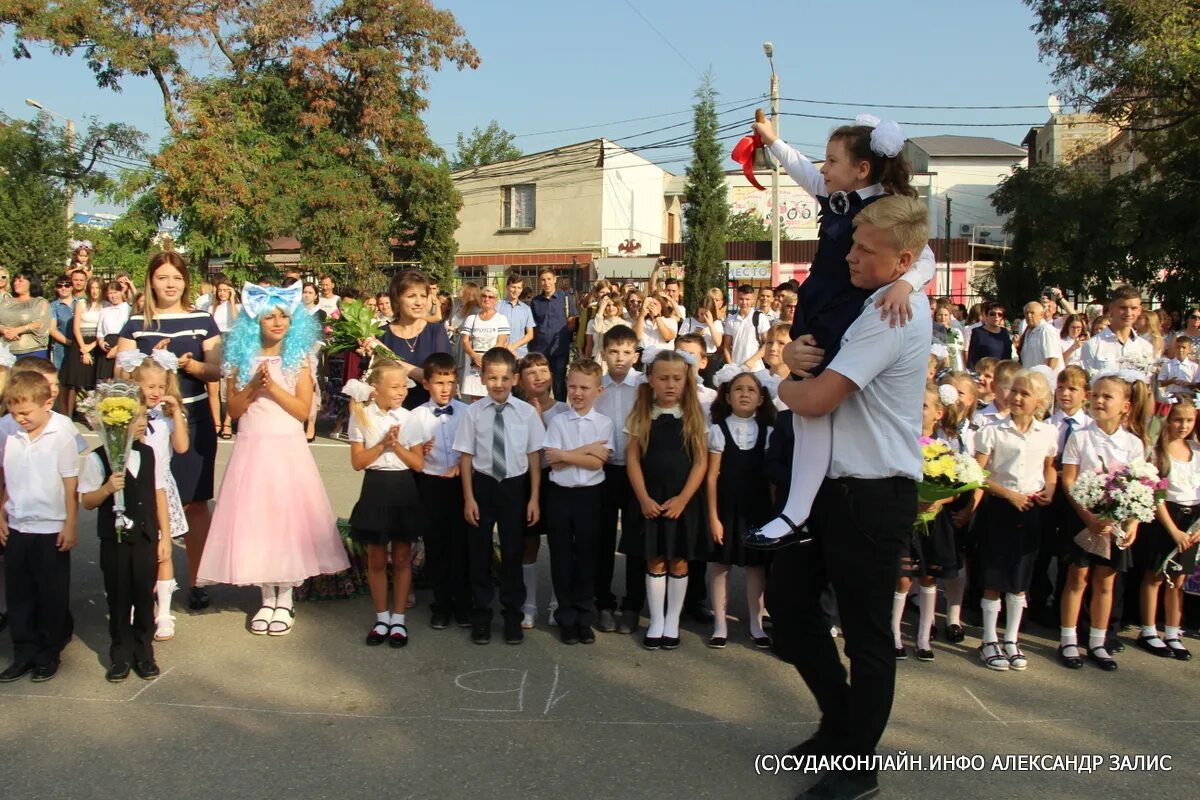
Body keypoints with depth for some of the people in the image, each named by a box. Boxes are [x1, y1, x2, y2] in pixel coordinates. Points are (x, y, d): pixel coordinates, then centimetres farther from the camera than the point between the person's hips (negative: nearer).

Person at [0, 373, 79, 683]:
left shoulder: (62, 433, -15)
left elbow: (71, 483, -10)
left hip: (52, 529, -4)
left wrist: (70, 526, -7)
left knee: (53, 595, 9)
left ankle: (50, 652, 25)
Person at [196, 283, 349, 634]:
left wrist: (273, 386, -14)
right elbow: (234, 410, 2)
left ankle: (285, 599, 11)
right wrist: (254, 385, -12)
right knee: (255, 520, 3)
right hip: (251, 450, 2)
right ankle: (266, 598, 16)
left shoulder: (298, 358, 0)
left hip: (288, 449, -1)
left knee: (288, 519, 0)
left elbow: (303, 410, -6)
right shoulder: (243, 359, 4)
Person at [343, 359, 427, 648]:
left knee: (402, 557, 7)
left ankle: (398, 619, 19)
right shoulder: (361, 417, -5)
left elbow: (418, 464, -3)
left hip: (403, 489, 1)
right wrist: (383, 444, -18)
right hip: (376, 488, 0)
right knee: (376, 558, 8)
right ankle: (382, 618, 22)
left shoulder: (410, 419, -3)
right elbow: (358, 462, -7)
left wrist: (396, 444, -16)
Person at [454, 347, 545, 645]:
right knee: (479, 552, 11)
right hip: (483, 485, 0)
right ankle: (481, 615, 28)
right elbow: (467, 457, -3)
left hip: (515, 486, 0)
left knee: (513, 552, 10)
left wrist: (534, 498, -2)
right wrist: (468, 498, -5)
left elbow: (534, 456, -2)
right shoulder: (474, 412, -7)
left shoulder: (527, 412, -7)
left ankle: (513, 615, 27)